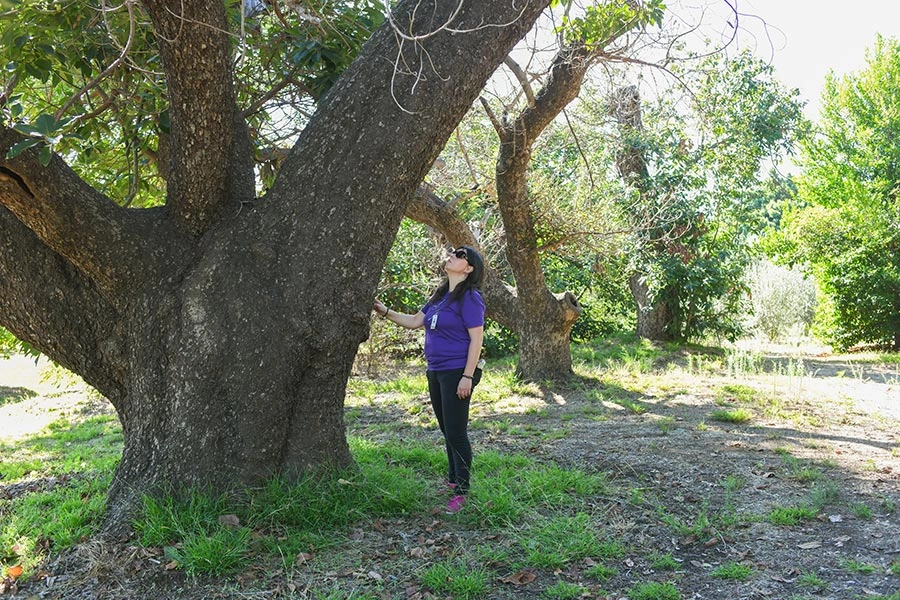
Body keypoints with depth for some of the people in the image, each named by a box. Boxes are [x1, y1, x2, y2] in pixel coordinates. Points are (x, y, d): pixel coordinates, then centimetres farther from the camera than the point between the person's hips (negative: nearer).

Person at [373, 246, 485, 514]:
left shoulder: (470, 298, -13)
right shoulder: (440, 295, 12)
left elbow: (476, 339, -16)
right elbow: (415, 321, 17)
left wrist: (468, 376, -20)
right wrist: (386, 312, 8)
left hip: (456, 373, -8)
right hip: (436, 371, 8)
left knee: (456, 432, -4)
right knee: (447, 430, 17)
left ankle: (461, 492, 5)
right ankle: (452, 481, 30)